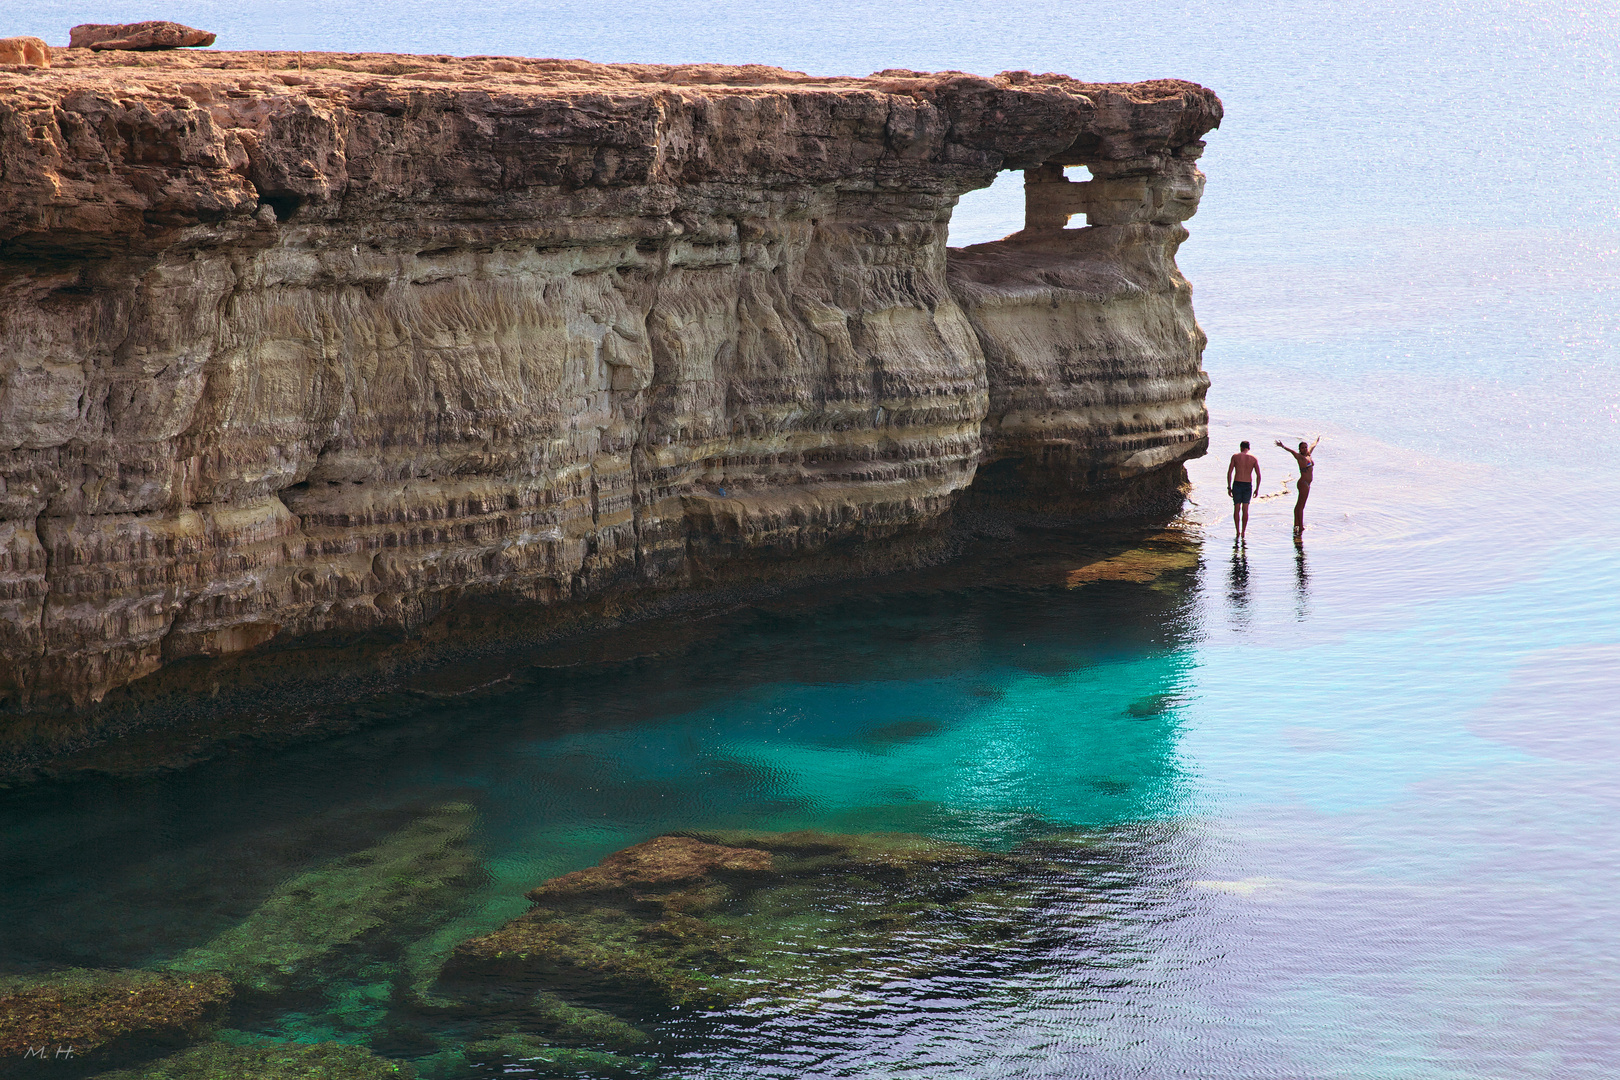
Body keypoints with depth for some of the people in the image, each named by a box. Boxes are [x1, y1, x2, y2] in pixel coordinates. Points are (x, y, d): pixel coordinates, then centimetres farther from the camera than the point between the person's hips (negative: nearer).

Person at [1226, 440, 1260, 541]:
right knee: (1245, 509, 11)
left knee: (1236, 509, 7)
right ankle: (1243, 533, 12)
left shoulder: (1235, 456, -1)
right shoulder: (1254, 458, 2)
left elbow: (1229, 472, -5)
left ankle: (1238, 532, -2)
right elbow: (1258, 475, 0)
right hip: (1248, 485, 1)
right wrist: (1257, 488, 9)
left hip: (1237, 484, -1)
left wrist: (1229, 487, 0)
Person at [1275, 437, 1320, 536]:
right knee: (1301, 506, -7)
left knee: (1299, 505, 15)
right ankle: (1300, 528, -7)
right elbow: (1292, 451, -30)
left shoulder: (1308, 455, 11)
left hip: (1306, 484, 9)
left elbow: (1312, 446, 30)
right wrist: (1283, 446, -48)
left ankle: (1296, 525, 22)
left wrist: (1317, 441, 51)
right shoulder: (1300, 457, -12)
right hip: (1303, 483, -9)